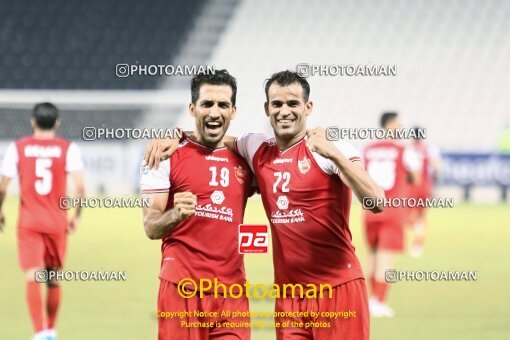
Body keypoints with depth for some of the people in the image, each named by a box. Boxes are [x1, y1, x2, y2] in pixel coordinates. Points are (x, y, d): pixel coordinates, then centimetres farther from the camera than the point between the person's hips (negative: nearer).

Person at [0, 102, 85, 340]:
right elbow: (80, 187, -10)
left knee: (33, 278, -9)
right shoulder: (68, 149, 0)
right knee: (53, 280, 17)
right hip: (57, 223, 1)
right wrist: (77, 216, 4)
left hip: (28, 222, -1)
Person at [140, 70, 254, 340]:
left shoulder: (243, 160, 11)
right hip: (182, 287, -4)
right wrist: (176, 214, -27)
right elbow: (151, 227, -4)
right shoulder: (167, 157, 0)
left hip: (232, 290, 4)